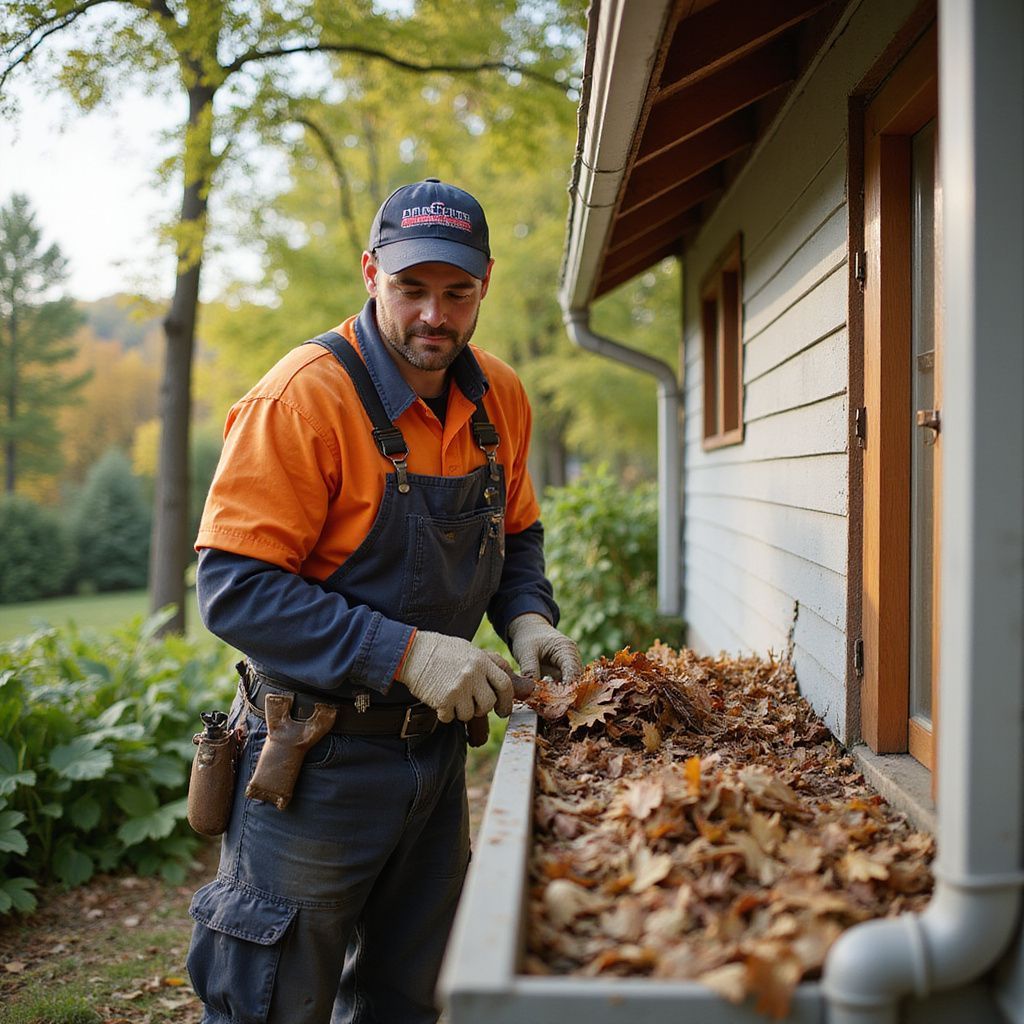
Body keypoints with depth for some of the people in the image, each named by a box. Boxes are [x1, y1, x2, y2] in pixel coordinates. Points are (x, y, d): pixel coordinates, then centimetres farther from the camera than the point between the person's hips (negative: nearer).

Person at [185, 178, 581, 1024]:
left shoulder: (499, 398, 2)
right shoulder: (306, 397, -19)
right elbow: (236, 589, -22)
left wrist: (526, 616, -3)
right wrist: (405, 654, -26)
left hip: (436, 748, 6)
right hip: (317, 761, -6)